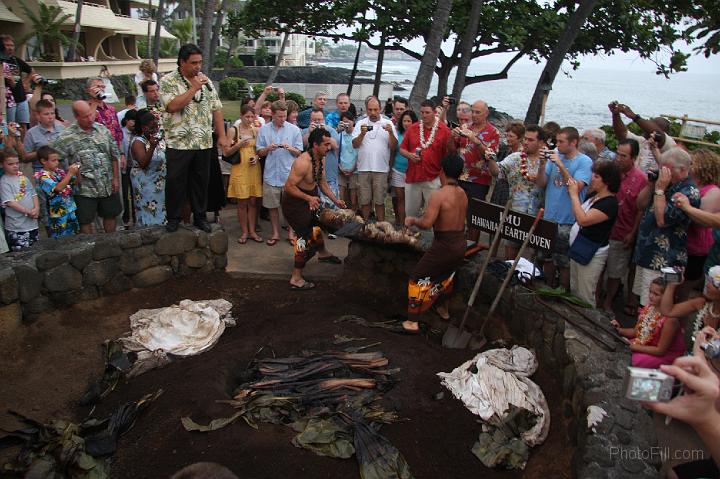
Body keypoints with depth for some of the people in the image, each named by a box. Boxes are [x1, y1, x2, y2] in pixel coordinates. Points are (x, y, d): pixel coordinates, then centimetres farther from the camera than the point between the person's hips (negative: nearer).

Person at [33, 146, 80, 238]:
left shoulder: (59, 171, 5)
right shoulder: (42, 176, -13)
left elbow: (75, 182, 15)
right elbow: (58, 188, -27)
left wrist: (77, 172, -5)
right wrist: (70, 173, -26)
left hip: (70, 210, 7)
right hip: (57, 213, -7)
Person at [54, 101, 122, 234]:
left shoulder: (103, 130, 2)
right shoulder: (66, 136, -10)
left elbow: (114, 155, 7)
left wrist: (116, 178, 4)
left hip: (108, 186, 4)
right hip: (84, 189, -3)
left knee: (111, 215, 16)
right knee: (85, 222, 6)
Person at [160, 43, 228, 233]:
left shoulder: (206, 80, 9)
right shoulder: (168, 81, -5)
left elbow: (216, 109, 10)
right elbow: (173, 106, -21)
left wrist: (222, 136, 4)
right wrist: (194, 88, -17)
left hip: (204, 143, 4)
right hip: (178, 143, -4)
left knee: (201, 181, 11)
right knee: (176, 182, 4)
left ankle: (200, 217, 24)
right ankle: (173, 218, 18)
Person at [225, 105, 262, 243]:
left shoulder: (256, 130, 7)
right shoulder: (233, 130, -2)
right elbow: (226, 152, -2)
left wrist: (257, 156, -4)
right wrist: (239, 145, -16)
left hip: (254, 169, 3)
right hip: (240, 169, -3)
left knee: (253, 201, 6)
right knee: (242, 202, 1)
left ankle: (252, 231, 15)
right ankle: (244, 232, 12)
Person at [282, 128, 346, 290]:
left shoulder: (321, 160, 0)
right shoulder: (303, 162, -30)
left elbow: (322, 183, 12)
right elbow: (289, 187, -30)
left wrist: (335, 200, 8)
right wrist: (309, 198, -39)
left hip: (310, 199, 10)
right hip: (294, 203, -10)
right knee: (307, 238, -10)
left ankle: (322, 253, 54)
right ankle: (296, 279, -3)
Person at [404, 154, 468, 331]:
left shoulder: (438, 195, -19)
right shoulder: (462, 194, 5)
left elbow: (427, 223, -26)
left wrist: (413, 220, -7)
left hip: (444, 245, -7)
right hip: (460, 245, 7)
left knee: (417, 279, 7)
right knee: (446, 275, 33)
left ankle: (412, 321, 10)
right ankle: (444, 309, 51)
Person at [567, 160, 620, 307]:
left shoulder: (610, 203, -20)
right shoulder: (593, 194, 7)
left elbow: (583, 220, -29)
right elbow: (577, 214, 12)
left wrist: (574, 195, -21)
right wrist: (575, 192, 3)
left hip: (592, 255, -9)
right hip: (577, 248, 9)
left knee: (585, 297, 0)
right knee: (573, 291, 21)